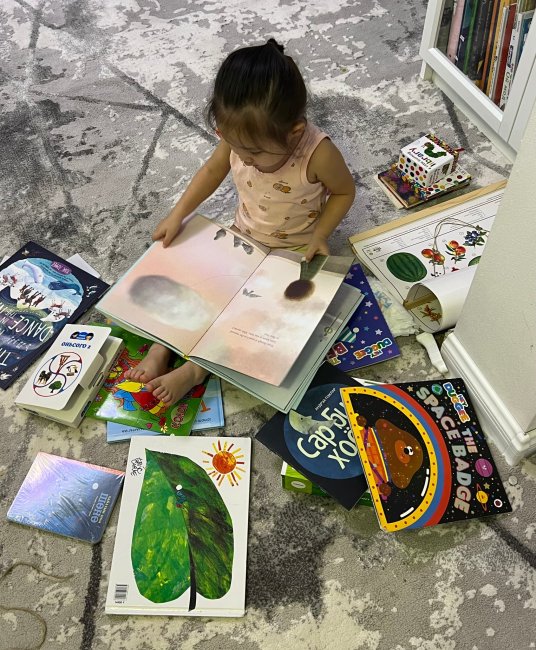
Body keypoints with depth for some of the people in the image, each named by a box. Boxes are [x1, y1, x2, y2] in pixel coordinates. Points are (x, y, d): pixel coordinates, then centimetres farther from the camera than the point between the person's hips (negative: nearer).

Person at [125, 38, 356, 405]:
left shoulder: (318, 154, -31)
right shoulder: (240, 139, -19)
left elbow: (344, 191, -11)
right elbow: (213, 170, 1)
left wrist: (320, 234, -22)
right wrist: (178, 215, -5)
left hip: (296, 251, -4)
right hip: (243, 238, 5)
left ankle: (196, 369, -13)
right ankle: (161, 348, -1)